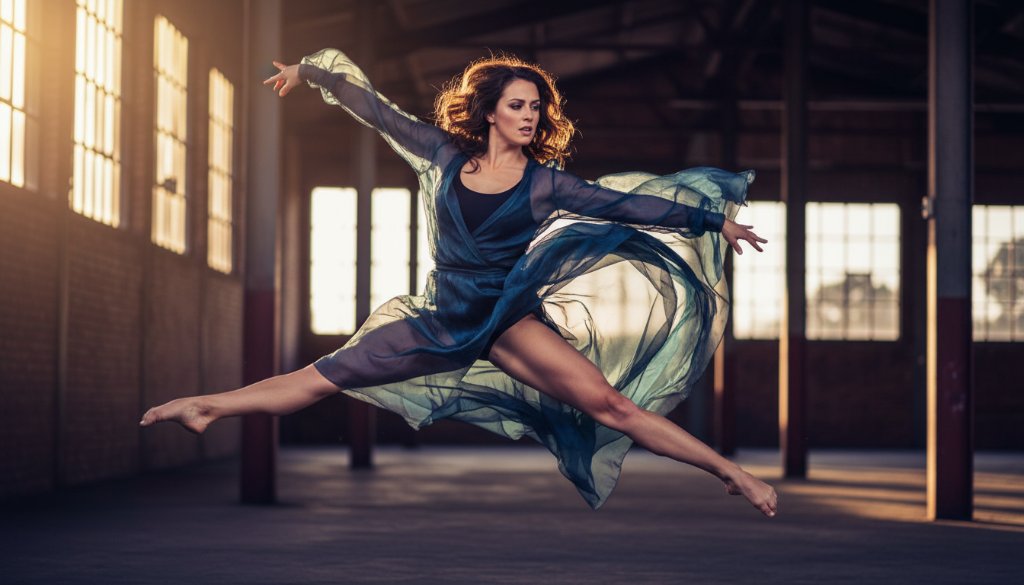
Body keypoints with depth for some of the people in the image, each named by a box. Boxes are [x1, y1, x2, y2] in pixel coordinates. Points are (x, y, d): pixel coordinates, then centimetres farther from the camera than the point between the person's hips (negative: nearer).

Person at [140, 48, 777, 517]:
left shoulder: (546, 182, -1)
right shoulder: (447, 154, 4)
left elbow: (633, 204, -1)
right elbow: (375, 107, 11)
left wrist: (714, 219, -3)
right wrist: (309, 70, 18)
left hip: (508, 320, -2)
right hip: (442, 319, 3)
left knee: (608, 402, -23)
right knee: (319, 377, -1)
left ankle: (730, 472, -23)